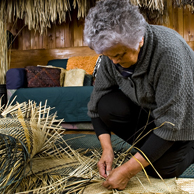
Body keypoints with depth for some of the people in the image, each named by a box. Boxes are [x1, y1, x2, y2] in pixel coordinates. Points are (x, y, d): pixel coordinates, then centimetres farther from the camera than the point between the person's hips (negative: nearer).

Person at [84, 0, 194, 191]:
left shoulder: (169, 51, -34)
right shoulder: (112, 51, -17)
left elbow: (170, 125, -32)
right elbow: (97, 104, -8)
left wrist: (127, 171, -30)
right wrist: (107, 149, -17)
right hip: (146, 108, 5)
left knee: (160, 168, -18)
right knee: (107, 106, -20)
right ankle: (148, 146, 0)